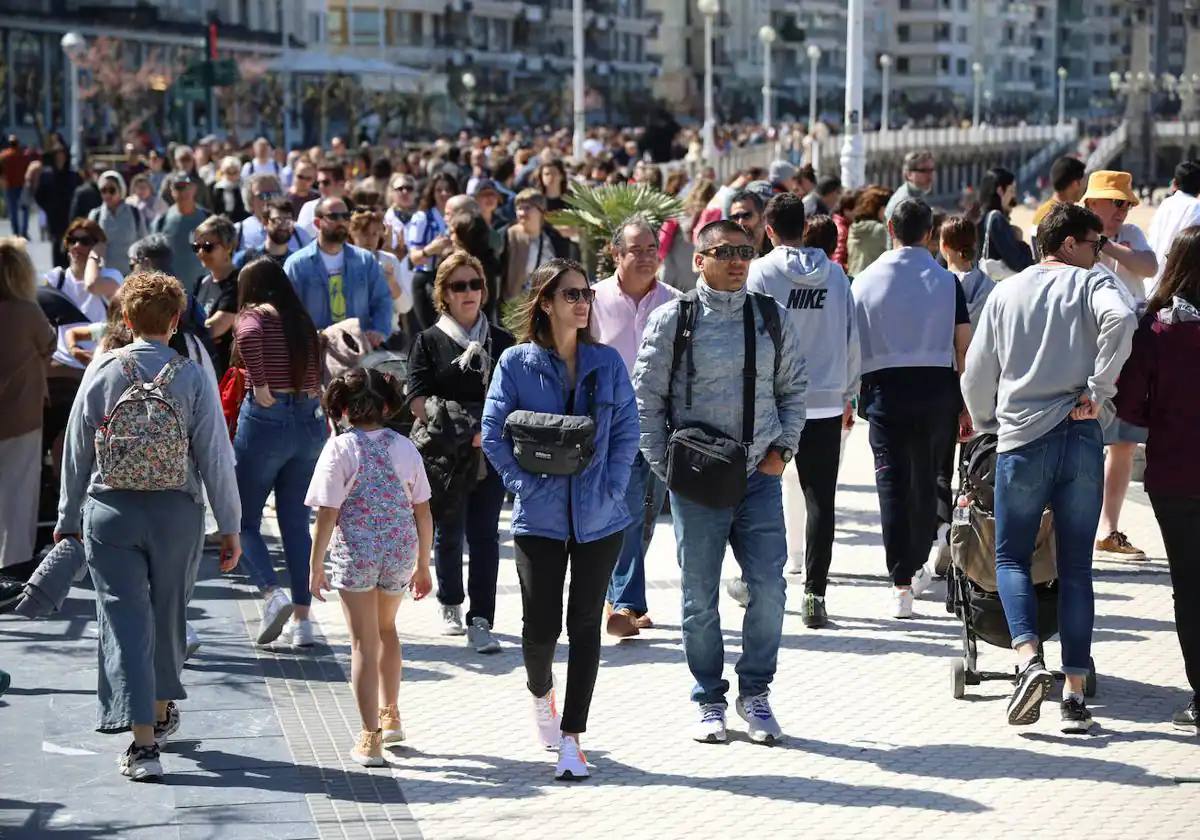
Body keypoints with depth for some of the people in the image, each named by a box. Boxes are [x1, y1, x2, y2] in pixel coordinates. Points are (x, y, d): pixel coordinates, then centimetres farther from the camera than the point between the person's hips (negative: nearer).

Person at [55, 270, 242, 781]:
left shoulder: (102, 371, -3)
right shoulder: (192, 378, -6)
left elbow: (77, 450, 3)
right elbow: (216, 456, -5)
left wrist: (69, 516, 14)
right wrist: (230, 527, 2)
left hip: (110, 511, 0)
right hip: (176, 510, 0)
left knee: (125, 620, 0)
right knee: (167, 615, 19)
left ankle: (143, 740, -9)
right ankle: (160, 711, 39)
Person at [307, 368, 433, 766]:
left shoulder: (340, 448, -10)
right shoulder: (404, 447, 1)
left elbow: (327, 515, -12)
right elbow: (423, 512, 4)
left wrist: (316, 568, -3)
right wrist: (423, 566, 14)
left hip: (355, 554, -4)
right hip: (401, 553, 4)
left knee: (364, 643, 3)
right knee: (386, 629, 27)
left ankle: (371, 737, 3)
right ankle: (390, 715, 35)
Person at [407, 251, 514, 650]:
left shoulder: (502, 341, 11)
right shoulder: (429, 341, 5)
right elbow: (418, 400, -4)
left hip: (491, 454, 1)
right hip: (444, 456, -1)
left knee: (484, 535, -4)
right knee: (448, 533, 9)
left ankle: (480, 621, -4)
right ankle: (450, 605, 31)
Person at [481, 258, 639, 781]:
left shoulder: (607, 363, 4)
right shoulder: (516, 364, -2)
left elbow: (627, 430, 4)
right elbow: (493, 433, -2)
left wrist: (612, 485, -6)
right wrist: (525, 484, -10)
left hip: (600, 517, 2)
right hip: (540, 517, -2)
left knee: (585, 624, 2)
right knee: (541, 625, -2)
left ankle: (570, 737, 9)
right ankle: (540, 693, 33)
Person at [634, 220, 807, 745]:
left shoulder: (771, 318, 9)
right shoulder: (673, 319, -1)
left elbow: (793, 389, 16)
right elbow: (647, 399, 1)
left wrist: (782, 449, 4)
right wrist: (665, 467, -4)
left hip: (761, 476, 2)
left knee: (768, 588, -2)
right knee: (700, 597, 4)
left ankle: (755, 693, 14)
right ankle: (710, 702, 17)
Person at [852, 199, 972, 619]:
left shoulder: (866, 280, 1)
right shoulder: (946, 280, 0)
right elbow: (963, 347, -1)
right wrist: (967, 405, 7)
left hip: (885, 389, -1)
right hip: (937, 386, 1)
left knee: (892, 482, -1)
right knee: (926, 478, 16)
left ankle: (901, 584, -9)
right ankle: (918, 566, 29)